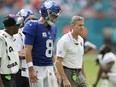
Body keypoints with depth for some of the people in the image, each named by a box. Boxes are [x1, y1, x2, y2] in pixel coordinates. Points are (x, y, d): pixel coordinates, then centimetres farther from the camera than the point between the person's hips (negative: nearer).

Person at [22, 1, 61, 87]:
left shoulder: (53, 28, 13)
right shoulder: (34, 26, -10)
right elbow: (28, 49, -14)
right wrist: (31, 70, -20)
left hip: (49, 68, 7)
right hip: (37, 68, -7)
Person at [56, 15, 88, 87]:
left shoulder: (81, 40, 12)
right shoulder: (64, 40, -14)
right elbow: (58, 62, -18)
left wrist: (84, 78, 18)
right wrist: (65, 80, -24)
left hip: (79, 74, 8)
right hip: (69, 74, -8)